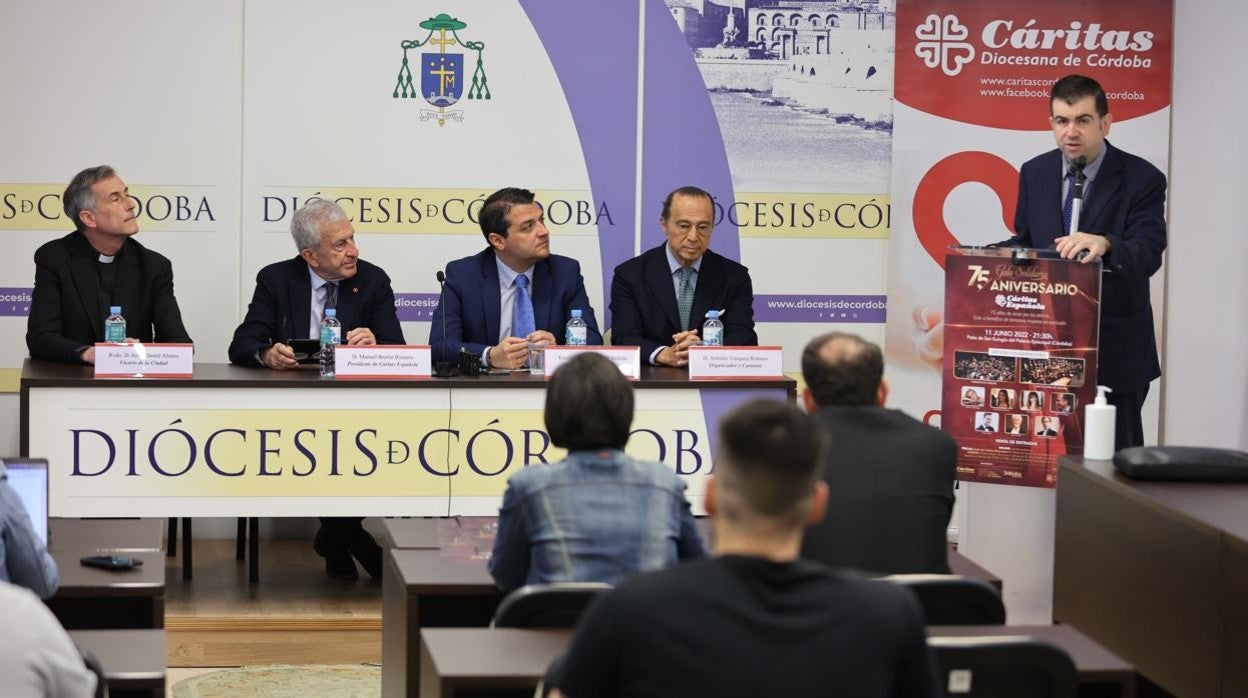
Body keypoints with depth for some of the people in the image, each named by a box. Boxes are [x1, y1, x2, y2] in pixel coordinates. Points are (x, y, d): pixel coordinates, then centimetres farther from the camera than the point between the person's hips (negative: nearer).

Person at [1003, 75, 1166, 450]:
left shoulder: (1142, 179, -8)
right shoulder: (1034, 173, 7)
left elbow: (1149, 253, -20)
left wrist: (1103, 244, -42)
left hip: (1114, 348, -4)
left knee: (1117, 454, 1)